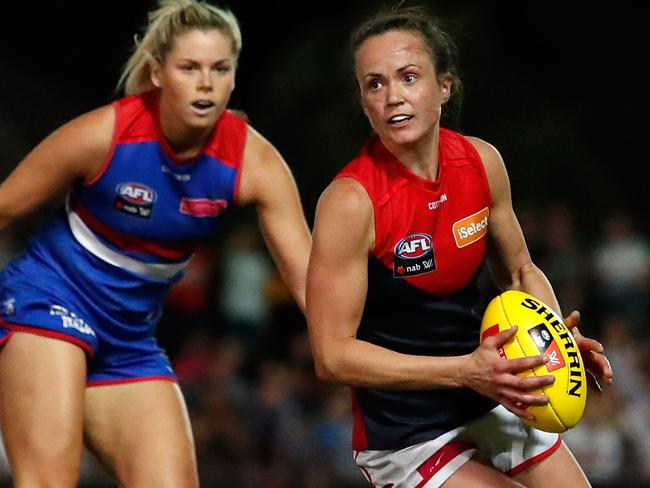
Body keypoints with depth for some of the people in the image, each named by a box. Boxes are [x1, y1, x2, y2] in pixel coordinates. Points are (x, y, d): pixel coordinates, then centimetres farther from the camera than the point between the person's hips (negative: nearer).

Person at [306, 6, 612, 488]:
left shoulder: (482, 162, -4)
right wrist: (464, 372, -28)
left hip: (494, 405, 6)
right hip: (405, 442, -6)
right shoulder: (350, 201, -22)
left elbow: (520, 271, 13)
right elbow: (333, 355, -22)